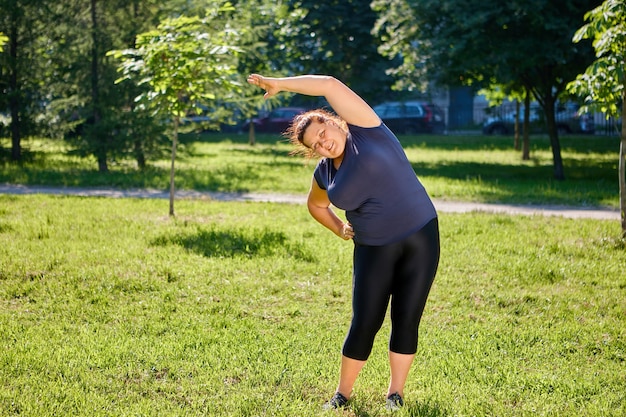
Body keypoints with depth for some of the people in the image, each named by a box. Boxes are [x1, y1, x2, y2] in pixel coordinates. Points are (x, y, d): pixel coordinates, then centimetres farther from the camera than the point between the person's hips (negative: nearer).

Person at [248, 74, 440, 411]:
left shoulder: (365, 130, -7)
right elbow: (315, 205, 28)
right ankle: (343, 393, 15)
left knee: (407, 320, 1)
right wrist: (340, 229, 13)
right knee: (365, 323, -1)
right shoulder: (324, 174, 6)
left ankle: (395, 393, 13)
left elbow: (329, 85, -15)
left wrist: (278, 84, -9)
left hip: (421, 236, -3)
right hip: (374, 250, 3)